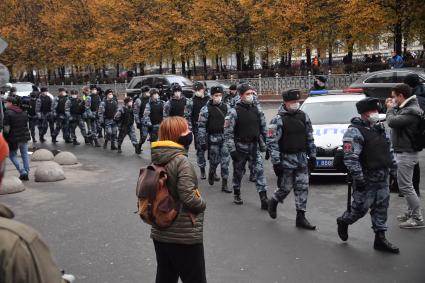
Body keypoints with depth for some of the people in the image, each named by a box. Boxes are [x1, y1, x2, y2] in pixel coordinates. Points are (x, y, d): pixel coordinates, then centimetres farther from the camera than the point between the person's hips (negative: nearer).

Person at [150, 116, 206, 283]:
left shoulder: (156, 159, 3)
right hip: (184, 236, -7)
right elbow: (188, 197, -24)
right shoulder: (181, 161, -21)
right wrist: (202, 204, -7)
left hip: (160, 233, 8)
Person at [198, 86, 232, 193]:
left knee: (225, 161, 0)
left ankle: (224, 184, 7)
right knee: (214, 160, 6)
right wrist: (202, 142, -9)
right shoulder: (206, 109, -6)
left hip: (225, 137, 3)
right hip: (213, 138, -3)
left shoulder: (226, 107, 6)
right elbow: (201, 126, -6)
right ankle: (211, 174, 38)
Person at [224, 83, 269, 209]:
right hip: (240, 146, -3)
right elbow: (228, 132, -10)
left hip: (255, 146, 3)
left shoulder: (257, 109, 4)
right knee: (238, 171, 11)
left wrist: (264, 144, 10)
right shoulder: (234, 112, -10)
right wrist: (232, 149, -13)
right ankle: (236, 194, 31)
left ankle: (263, 198, -9)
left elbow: (263, 127, 12)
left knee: (260, 170, -8)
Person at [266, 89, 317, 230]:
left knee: (302, 188, 4)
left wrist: (312, 156, 11)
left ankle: (301, 218, 11)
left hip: (302, 158, 5)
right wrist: (276, 162, -17)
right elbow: (272, 142, -13)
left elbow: (310, 137, 13)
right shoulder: (278, 120, -11)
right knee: (286, 187, 3)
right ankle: (273, 202, 33)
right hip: (286, 158, -5)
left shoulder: (303, 116, 6)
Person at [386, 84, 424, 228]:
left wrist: (390, 108, -11)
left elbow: (392, 122, -29)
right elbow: (396, 120, 13)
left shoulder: (411, 111, -21)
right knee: (406, 185, 19)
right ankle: (411, 212, 30)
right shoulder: (407, 108, 12)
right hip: (403, 152, 11)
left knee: (405, 186, -7)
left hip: (406, 154, -11)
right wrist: (392, 107, 1)